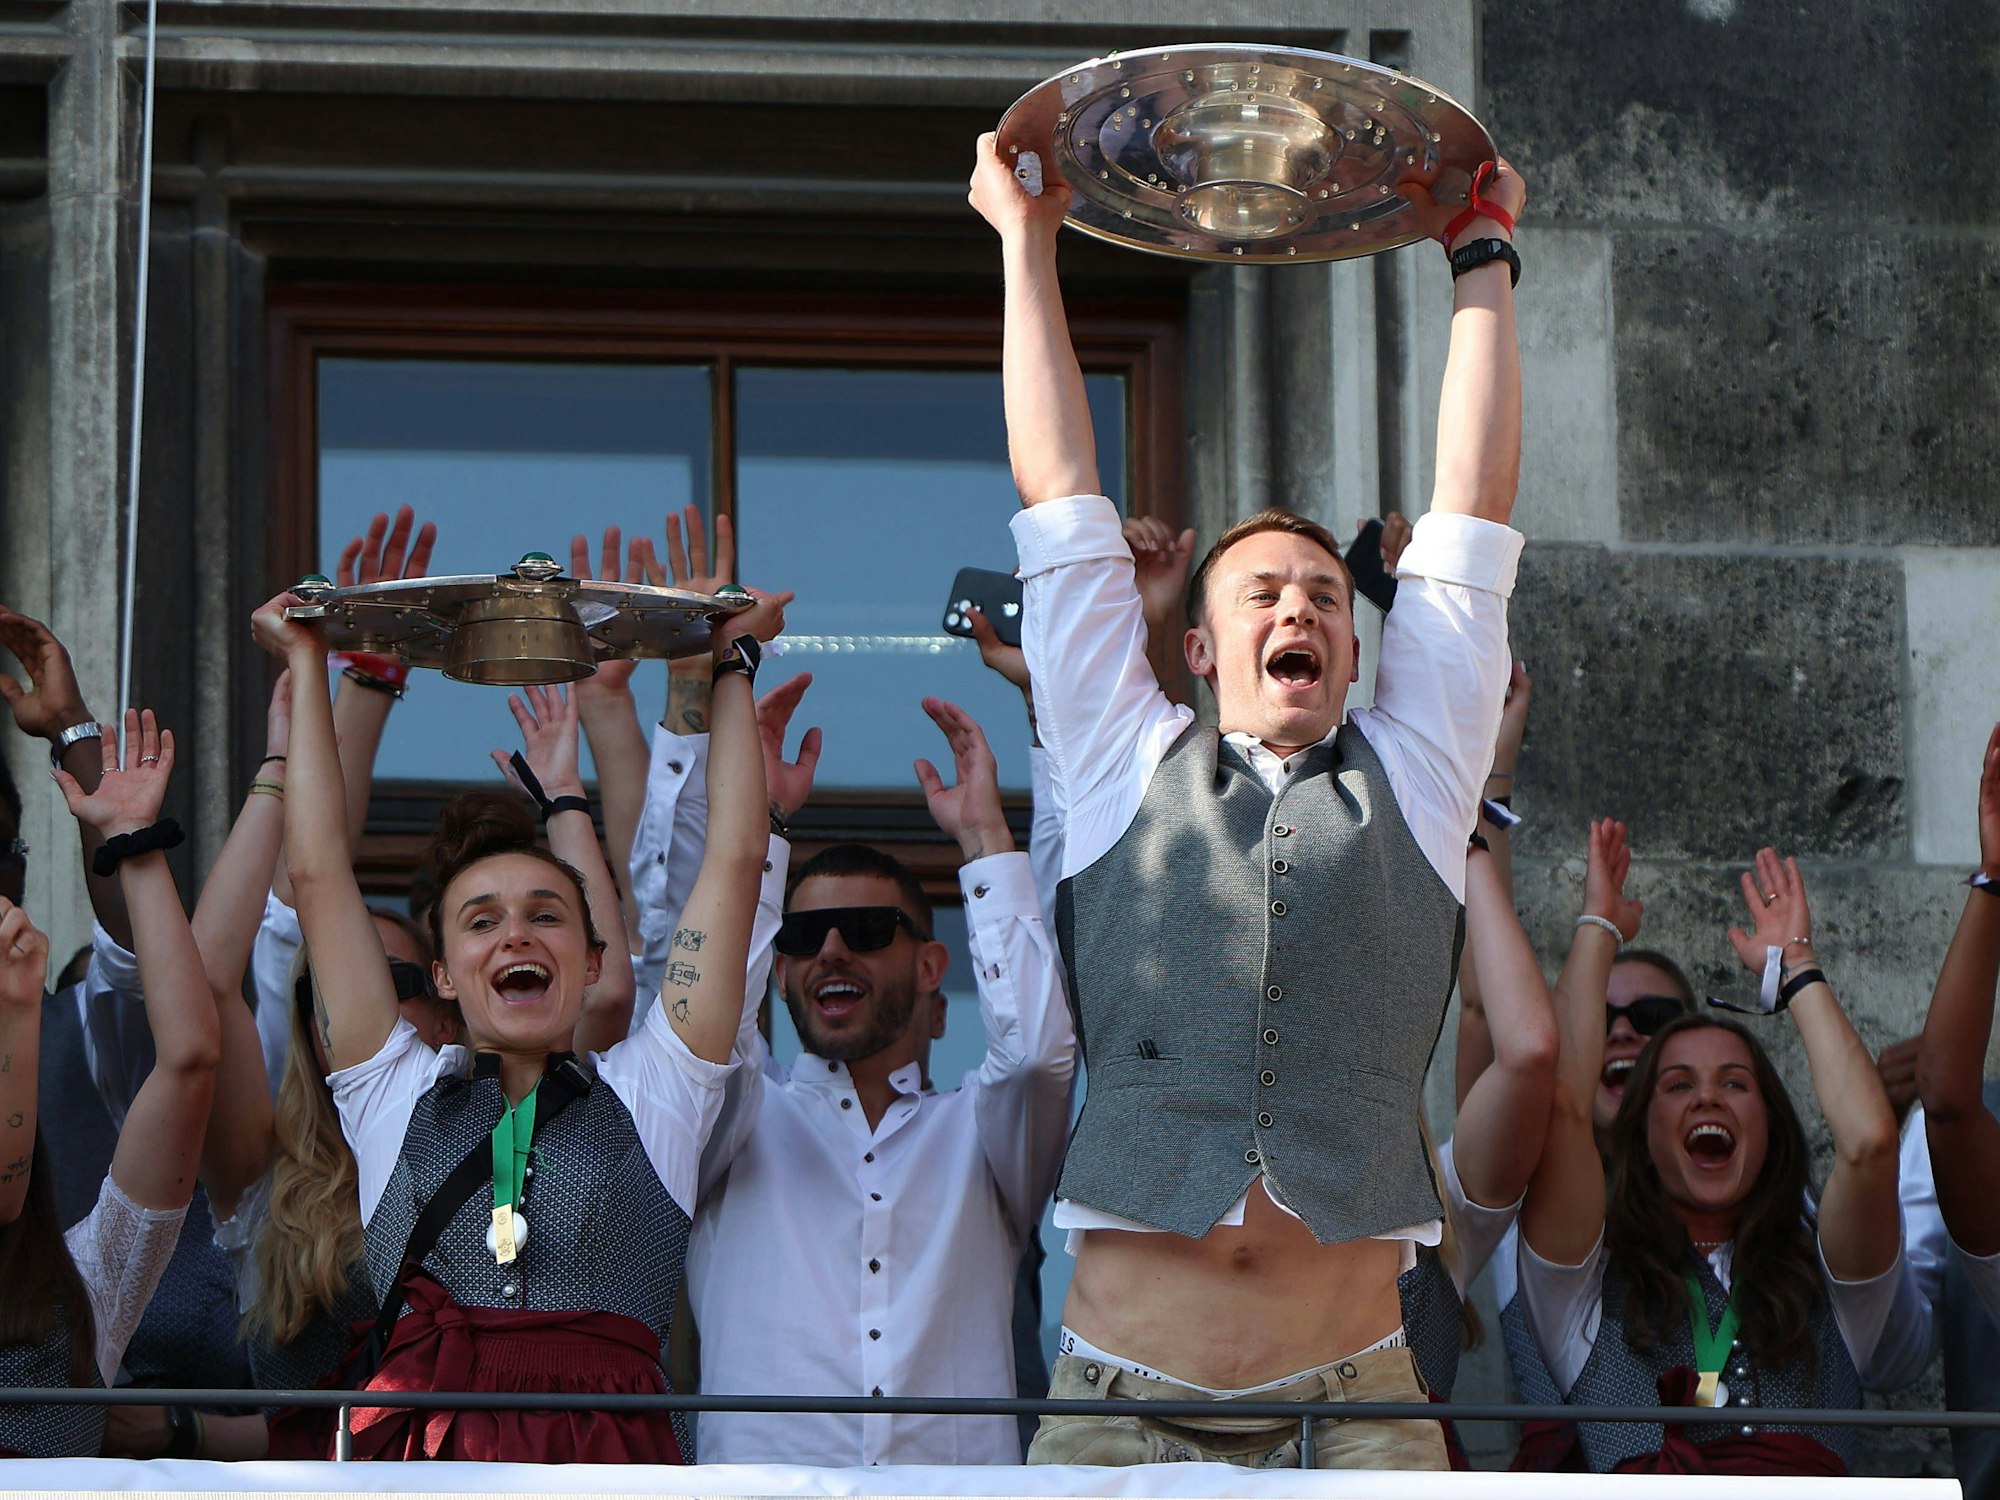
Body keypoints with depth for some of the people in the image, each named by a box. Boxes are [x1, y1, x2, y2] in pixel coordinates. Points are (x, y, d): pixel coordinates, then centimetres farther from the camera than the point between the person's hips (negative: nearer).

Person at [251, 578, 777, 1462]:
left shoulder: (648, 1092, 19)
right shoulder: (396, 1095, 21)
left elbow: (733, 862, 21)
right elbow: (317, 873, 22)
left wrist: (731, 665, 28)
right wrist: (305, 668, 27)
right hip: (418, 1449, 0)